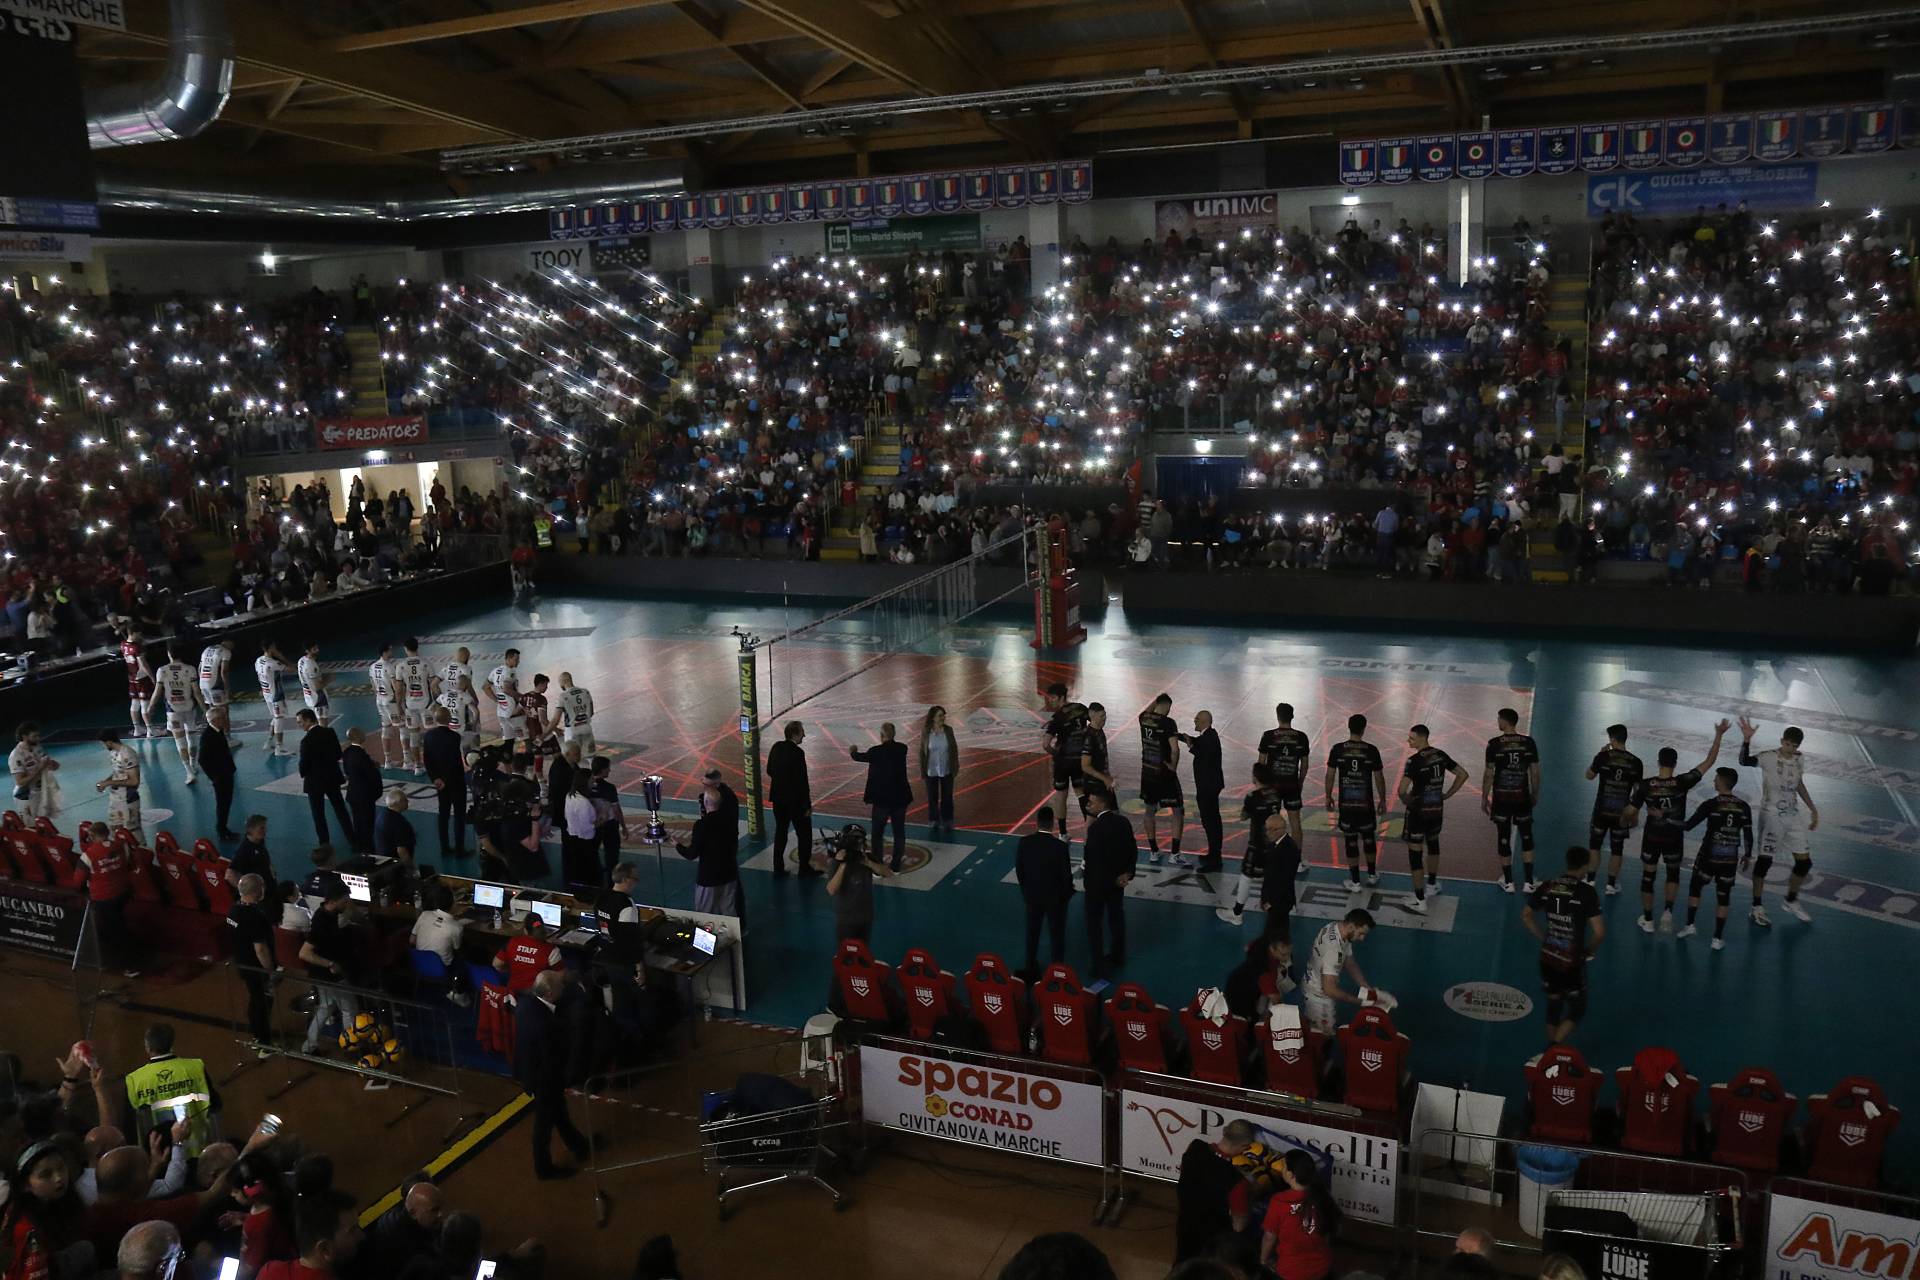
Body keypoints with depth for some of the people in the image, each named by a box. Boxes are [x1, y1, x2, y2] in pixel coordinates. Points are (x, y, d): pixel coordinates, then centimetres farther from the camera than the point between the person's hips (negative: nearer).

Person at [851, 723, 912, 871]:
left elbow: (860, 757, 5)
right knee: (899, 832, 14)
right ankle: (896, 864, 21)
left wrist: (853, 751, 28)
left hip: (882, 799, -4)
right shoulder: (902, 749, -3)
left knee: (877, 834, 8)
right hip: (900, 798, 4)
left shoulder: (876, 751, -14)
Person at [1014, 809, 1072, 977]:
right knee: (1056, 935, 14)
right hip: (1055, 897, -3)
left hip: (1032, 895, 3)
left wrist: (1026, 890, 12)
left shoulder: (1024, 842, -14)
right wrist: (1066, 894, 3)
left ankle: (1031, 968, 34)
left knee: (1032, 933, 21)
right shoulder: (1060, 846, -24)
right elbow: (1066, 875, -16)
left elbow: (1018, 869, -4)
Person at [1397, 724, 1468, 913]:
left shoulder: (1414, 760, -20)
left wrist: (1405, 800, -7)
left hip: (1418, 812, -7)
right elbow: (1463, 775, 9)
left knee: (1415, 853, 2)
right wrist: (1447, 795, 11)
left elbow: (1402, 789, -28)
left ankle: (1420, 901, 5)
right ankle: (1432, 885, 45)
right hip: (1437, 810, 7)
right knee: (1433, 843, 30)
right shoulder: (1440, 755, 1)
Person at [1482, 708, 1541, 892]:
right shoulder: (1529, 742, -3)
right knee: (1526, 838, 14)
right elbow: (1535, 772, 2)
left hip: (1501, 798, -2)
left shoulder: (1494, 744, -10)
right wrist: (1535, 794, 16)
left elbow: (1488, 773, -8)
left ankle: (1508, 883, 16)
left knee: (1503, 839, 9)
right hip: (1522, 797, 2)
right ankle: (1528, 882, 15)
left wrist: (1484, 798, 3)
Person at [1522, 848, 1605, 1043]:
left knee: (1554, 1004, 21)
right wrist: (1588, 950, 1)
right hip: (1572, 962, -5)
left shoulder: (1548, 887, 1)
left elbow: (1525, 915, 11)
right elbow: (1600, 933, -18)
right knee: (1577, 1009, 11)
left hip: (1548, 958, 5)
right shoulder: (1587, 892, -14)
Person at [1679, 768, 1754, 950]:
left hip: (1709, 855, -3)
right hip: (1730, 859, 3)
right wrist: (1747, 854, 19)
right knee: (1723, 896, 10)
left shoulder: (1710, 804, -13)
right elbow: (1748, 835, 4)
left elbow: (1688, 825, -11)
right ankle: (1718, 938, 12)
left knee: (1695, 887, 18)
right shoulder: (1744, 807, -1)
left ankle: (1690, 925, 16)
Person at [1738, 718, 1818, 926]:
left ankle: (1792, 902, 31)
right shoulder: (1769, 758, -16)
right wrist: (1746, 739, -50)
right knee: (1764, 860, 0)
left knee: (1804, 862, 9)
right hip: (1771, 816, -6)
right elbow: (1745, 761, -34)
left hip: (1793, 816, 6)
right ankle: (1757, 908, 12)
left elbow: (1799, 784, 18)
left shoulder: (1800, 760, 3)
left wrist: (1813, 809, 20)